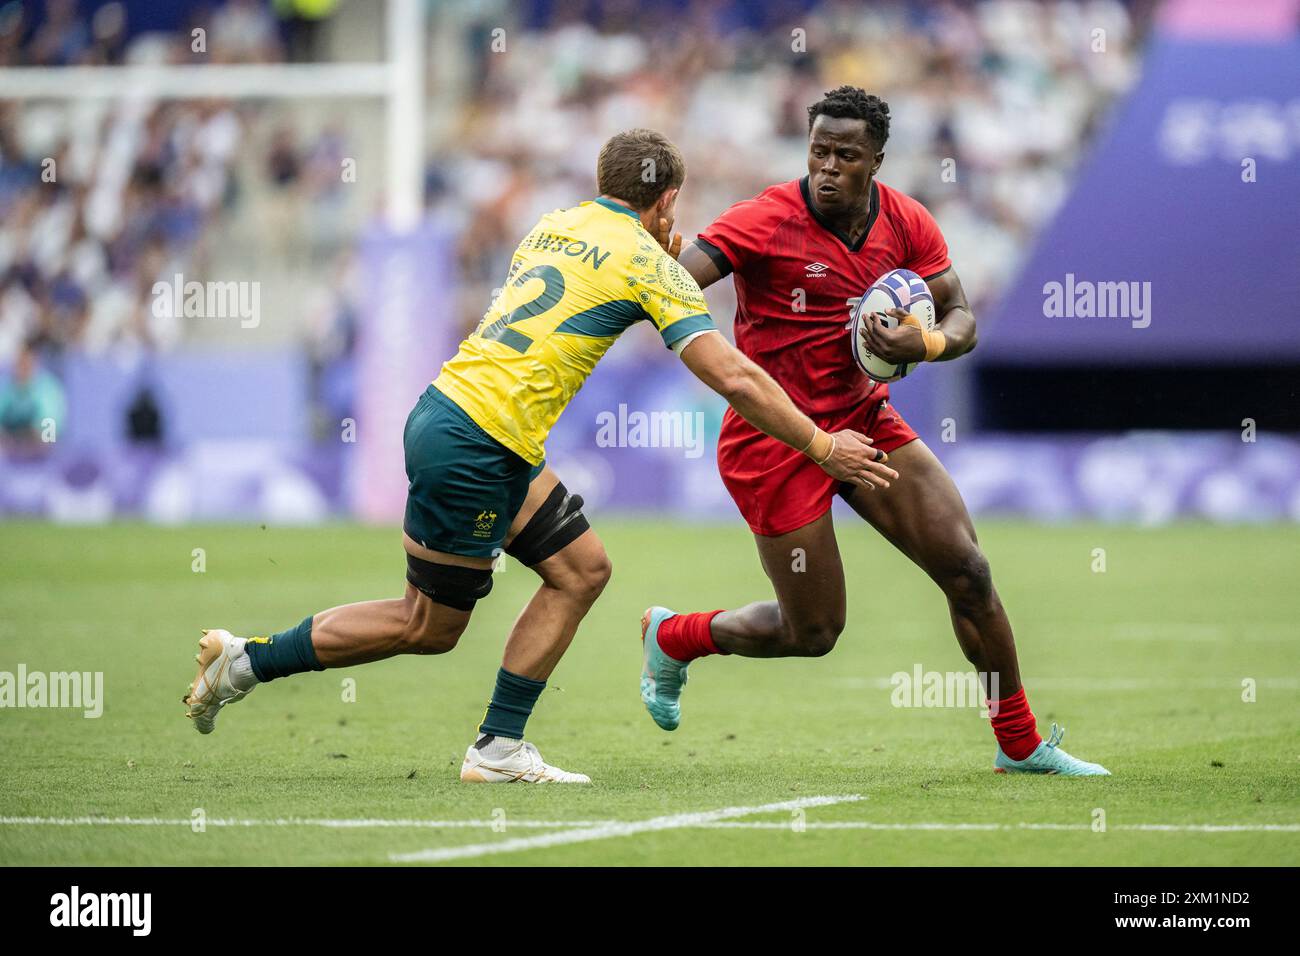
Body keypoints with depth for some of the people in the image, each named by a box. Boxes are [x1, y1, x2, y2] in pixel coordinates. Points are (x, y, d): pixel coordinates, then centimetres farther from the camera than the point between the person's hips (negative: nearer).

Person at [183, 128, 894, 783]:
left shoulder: (555, 226, 15)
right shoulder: (646, 262, -7)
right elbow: (734, 379, -11)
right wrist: (820, 447, -4)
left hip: (445, 412, 9)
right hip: (475, 450, -9)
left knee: (582, 568, 12)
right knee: (430, 626, 5)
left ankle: (499, 747, 8)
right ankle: (248, 660, 10)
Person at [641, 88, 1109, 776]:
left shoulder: (906, 223, -2)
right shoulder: (768, 220, -19)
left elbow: (961, 319, 3)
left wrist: (926, 345, -20)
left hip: (864, 420, 5)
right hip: (776, 439, -5)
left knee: (967, 570, -3)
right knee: (812, 633, 0)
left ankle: (1020, 744, 10)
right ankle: (671, 636, 28)